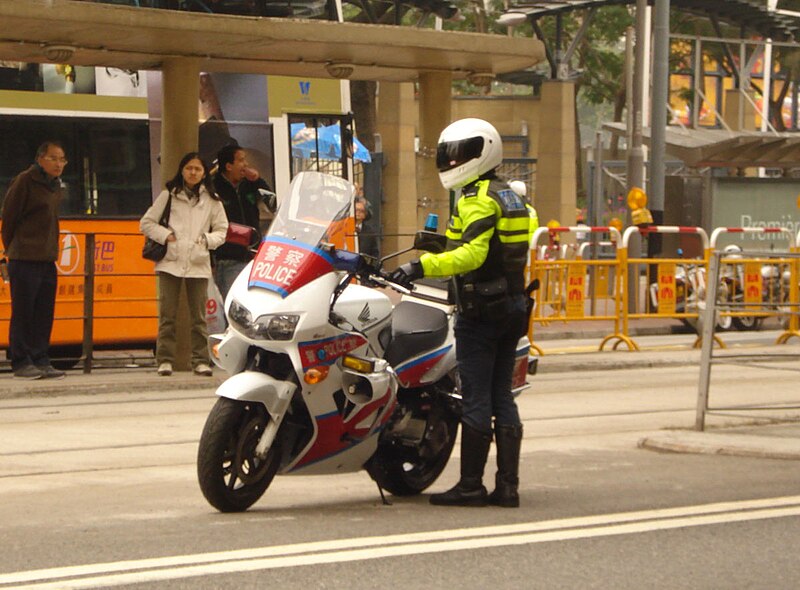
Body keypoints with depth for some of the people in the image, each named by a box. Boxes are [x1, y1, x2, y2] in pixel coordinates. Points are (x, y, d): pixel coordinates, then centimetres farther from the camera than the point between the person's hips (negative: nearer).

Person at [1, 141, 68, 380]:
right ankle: (21, 362, 2)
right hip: (24, 260, -7)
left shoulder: (57, 187, 14)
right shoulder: (24, 181, -9)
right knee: (22, 313, -3)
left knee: (44, 314, 7)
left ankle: (40, 360, 12)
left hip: (47, 260, 7)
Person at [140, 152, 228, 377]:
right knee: (167, 315, -1)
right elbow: (146, 223, 8)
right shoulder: (168, 195, 7)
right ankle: (165, 360, 2)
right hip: (170, 263, -1)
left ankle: (201, 360, 5)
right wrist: (165, 235, -6)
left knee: (198, 316, 1)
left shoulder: (211, 200, 11)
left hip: (198, 264, 1)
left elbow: (221, 230, 15)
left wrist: (208, 239, -5)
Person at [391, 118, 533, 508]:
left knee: (475, 398, -6)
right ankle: (507, 484, 7)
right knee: (501, 395, 8)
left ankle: (471, 484, -3)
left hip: (480, 311, -9)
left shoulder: (477, 199, -13)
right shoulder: (509, 197, 17)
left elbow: (472, 253, -26)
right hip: (512, 307, 9)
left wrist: (423, 266, -30)